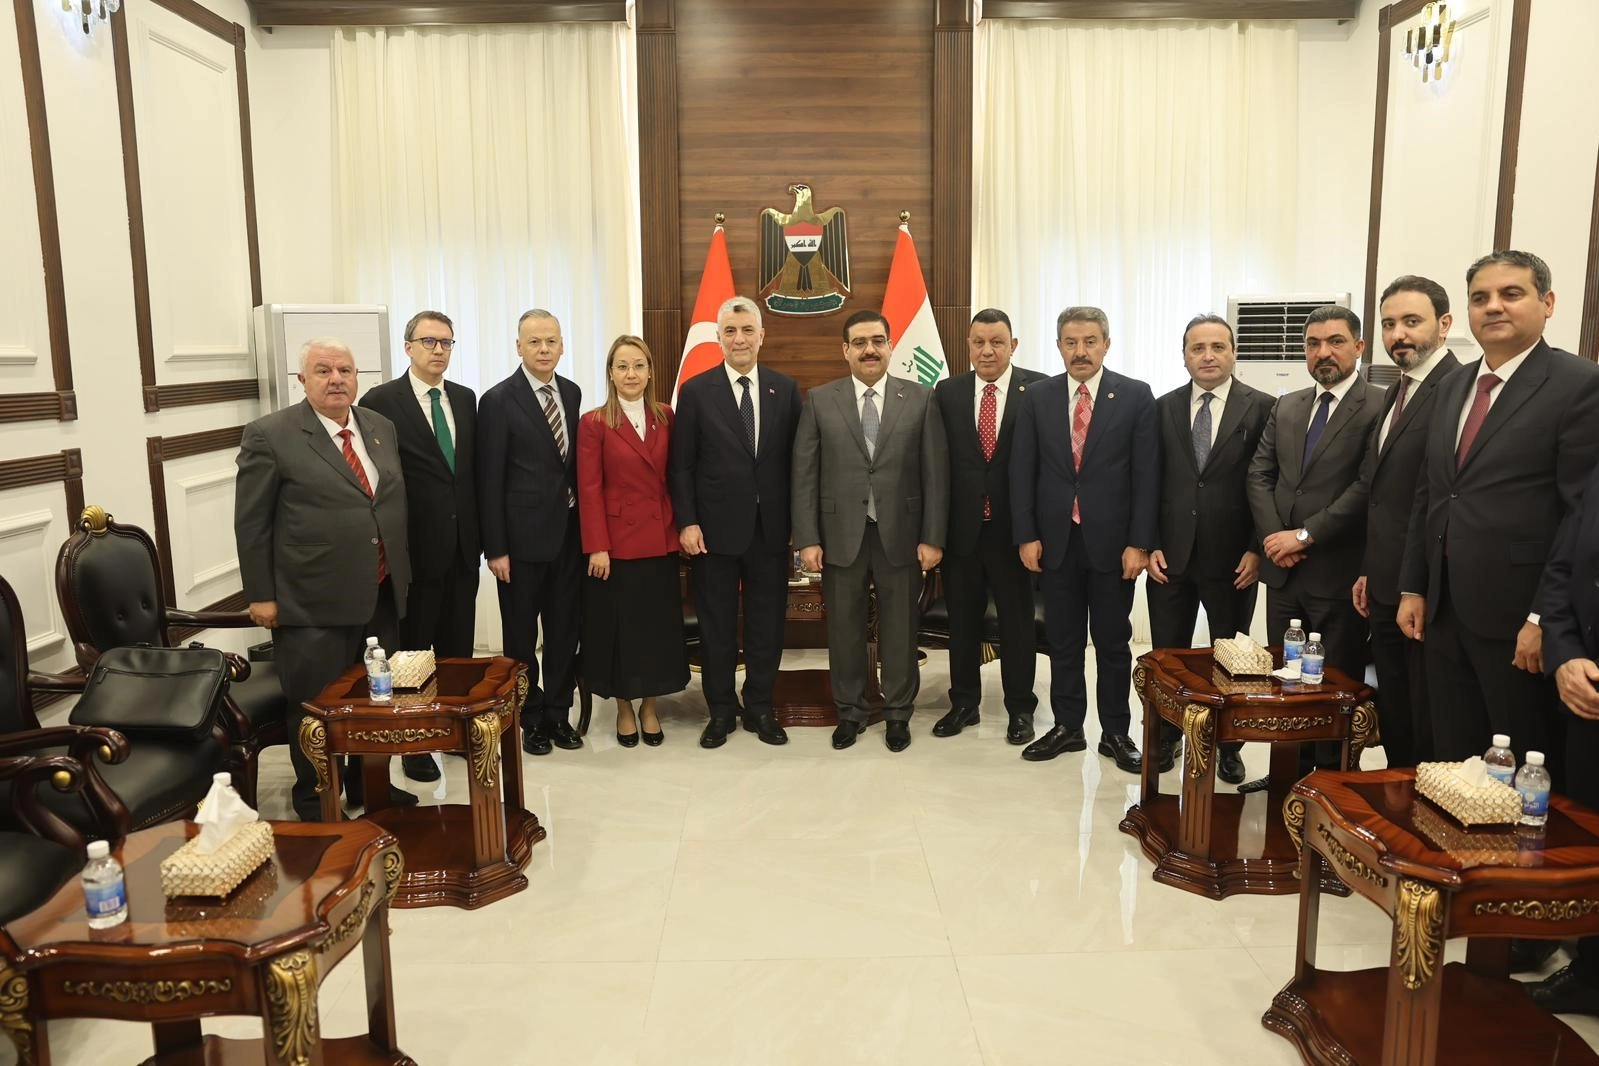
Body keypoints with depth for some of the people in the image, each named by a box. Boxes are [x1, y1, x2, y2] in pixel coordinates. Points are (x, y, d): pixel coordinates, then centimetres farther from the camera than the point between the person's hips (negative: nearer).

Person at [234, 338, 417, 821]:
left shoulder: (381, 427, 9)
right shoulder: (269, 435, -8)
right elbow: (251, 522, -7)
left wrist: (400, 573, 14)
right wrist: (261, 595, -8)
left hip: (381, 596, 6)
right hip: (314, 602, -5)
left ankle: (369, 785, 36)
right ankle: (315, 805, 26)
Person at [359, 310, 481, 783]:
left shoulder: (465, 399, 9)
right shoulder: (381, 401, -8)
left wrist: (478, 531, 8)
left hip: (463, 544, 5)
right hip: (416, 547, -5)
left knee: (459, 647, 13)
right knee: (412, 650, 7)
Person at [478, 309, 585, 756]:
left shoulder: (572, 393, 7)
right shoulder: (498, 401, -8)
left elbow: (576, 461, 10)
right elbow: (490, 480, -9)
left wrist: (586, 524, 6)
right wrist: (495, 548, -12)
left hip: (568, 532, 5)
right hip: (522, 536, -4)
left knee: (564, 630, 12)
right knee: (521, 635, 8)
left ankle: (558, 714, 26)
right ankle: (531, 719, 23)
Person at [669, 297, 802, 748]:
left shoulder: (785, 389, 4)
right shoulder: (696, 391, -1)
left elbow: (796, 458, 4)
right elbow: (682, 465, -2)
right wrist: (687, 522, -9)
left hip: (771, 527, 2)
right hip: (716, 527, -1)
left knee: (767, 622, 10)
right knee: (716, 623, 8)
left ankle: (760, 708, 26)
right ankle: (721, 710, 24)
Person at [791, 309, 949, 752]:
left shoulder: (920, 399, 1)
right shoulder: (819, 401, 2)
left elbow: (935, 473, -1)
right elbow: (804, 475, 0)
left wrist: (933, 537, -6)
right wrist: (808, 538, -6)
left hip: (901, 534, 0)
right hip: (841, 535, 1)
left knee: (899, 629, 10)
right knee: (844, 629, 11)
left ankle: (898, 713, 27)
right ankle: (850, 711, 28)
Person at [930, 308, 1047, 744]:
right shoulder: (947, 393, 4)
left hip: (1013, 526, -2)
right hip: (961, 527, 3)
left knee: (1017, 621, 10)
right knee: (962, 619, 14)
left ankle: (1020, 708, 26)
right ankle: (964, 703, 31)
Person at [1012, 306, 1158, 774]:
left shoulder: (1136, 396, -3)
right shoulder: (1038, 398, 3)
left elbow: (1147, 474, -5)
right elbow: (1022, 471, 3)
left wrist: (1139, 543, -10)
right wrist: (1026, 535, -3)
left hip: (1111, 541, -2)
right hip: (1056, 540, 2)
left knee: (1113, 642, 9)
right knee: (1063, 641, 11)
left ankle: (1115, 733, 22)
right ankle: (1067, 727, 24)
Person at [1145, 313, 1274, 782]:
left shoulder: (1261, 408, -2)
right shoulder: (1164, 408, 5)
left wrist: (1257, 549, -9)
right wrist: (1150, 544, -2)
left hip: (1232, 559, -2)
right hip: (1170, 554, 2)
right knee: (1167, 655, 9)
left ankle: (1229, 746, 25)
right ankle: (1166, 738, 25)